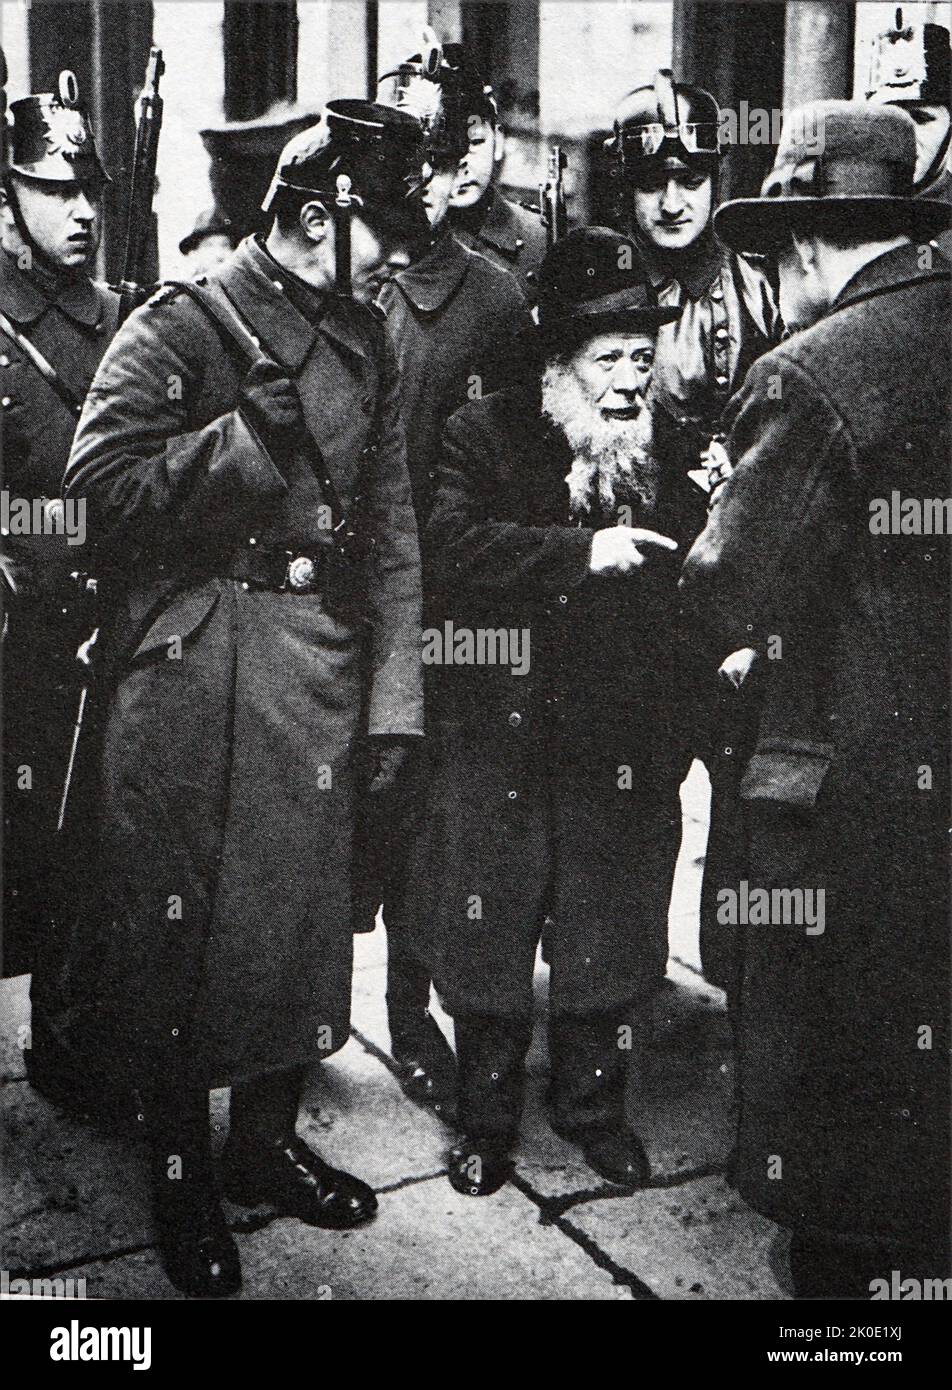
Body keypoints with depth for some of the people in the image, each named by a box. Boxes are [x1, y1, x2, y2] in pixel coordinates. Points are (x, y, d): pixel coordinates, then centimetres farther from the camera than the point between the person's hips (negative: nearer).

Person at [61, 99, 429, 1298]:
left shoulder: (361, 344, 12)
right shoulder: (180, 327, -5)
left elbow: (392, 527, 11)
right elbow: (98, 481, -14)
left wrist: (393, 696, 6)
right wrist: (244, 437, -18)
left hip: (321, 661, 6)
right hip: (192, 657, -5)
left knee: (303, 903, 12)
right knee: (174, 916, 4)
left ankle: (266, 1140, 31)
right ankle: (178, 1174, 21)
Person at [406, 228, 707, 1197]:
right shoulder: (484, 433, -1)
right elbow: (452, 545, -17)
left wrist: (644, 466, -12)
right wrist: (584, 550, -21)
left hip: (623, 737, 3)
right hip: (500, 731, -2)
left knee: (610, 929, 12)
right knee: (489, 928, 8)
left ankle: (593, 1106, 33)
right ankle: (486, 1120, 27)